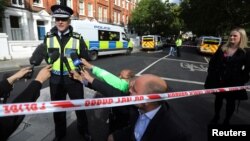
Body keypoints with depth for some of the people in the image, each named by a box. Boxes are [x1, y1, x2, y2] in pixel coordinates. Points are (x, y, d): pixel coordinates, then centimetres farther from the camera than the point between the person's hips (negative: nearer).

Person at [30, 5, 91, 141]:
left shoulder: (77, 38, -4)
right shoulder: (48, 37, 2)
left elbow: (85, 58, -2)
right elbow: (39, 55, 12)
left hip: (74, 79, -2)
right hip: (55, 79, 3)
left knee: (79, 106, 12)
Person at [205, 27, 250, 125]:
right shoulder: (222, 48, 1)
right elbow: (212, 61, 5)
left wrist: (241, 81, -12)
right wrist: (212, 74, -1)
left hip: (233, 83, -2)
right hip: (219, 80, 3)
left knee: (230, 101, 12)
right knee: (218, 98, 17)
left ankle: (227, 121, 31)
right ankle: (216, 116, 37)